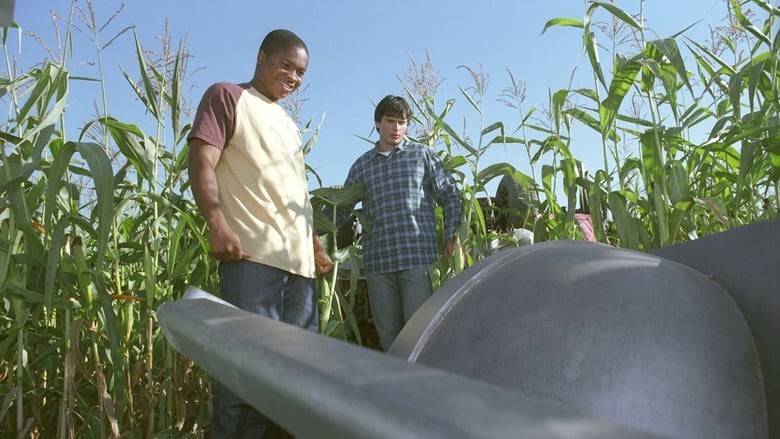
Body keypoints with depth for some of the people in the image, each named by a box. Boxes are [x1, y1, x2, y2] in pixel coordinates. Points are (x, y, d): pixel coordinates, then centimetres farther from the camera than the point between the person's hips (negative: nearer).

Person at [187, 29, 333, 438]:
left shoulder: (288, 124, 29)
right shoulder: (227, 96, 7)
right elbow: (202, 162, -6)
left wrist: (315, 243, 23)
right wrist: (218, 224, -19)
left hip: (298, 258, 8)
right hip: (253, 252, -8)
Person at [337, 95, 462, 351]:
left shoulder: (423, 155, 8)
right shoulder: (362, 165, 14)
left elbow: (451, 195, 10)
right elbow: (341, 207, 18)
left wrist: (450, 237, 1)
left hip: (418, 255, -3)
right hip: (377, 260, 3)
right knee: (387, 332, 8)